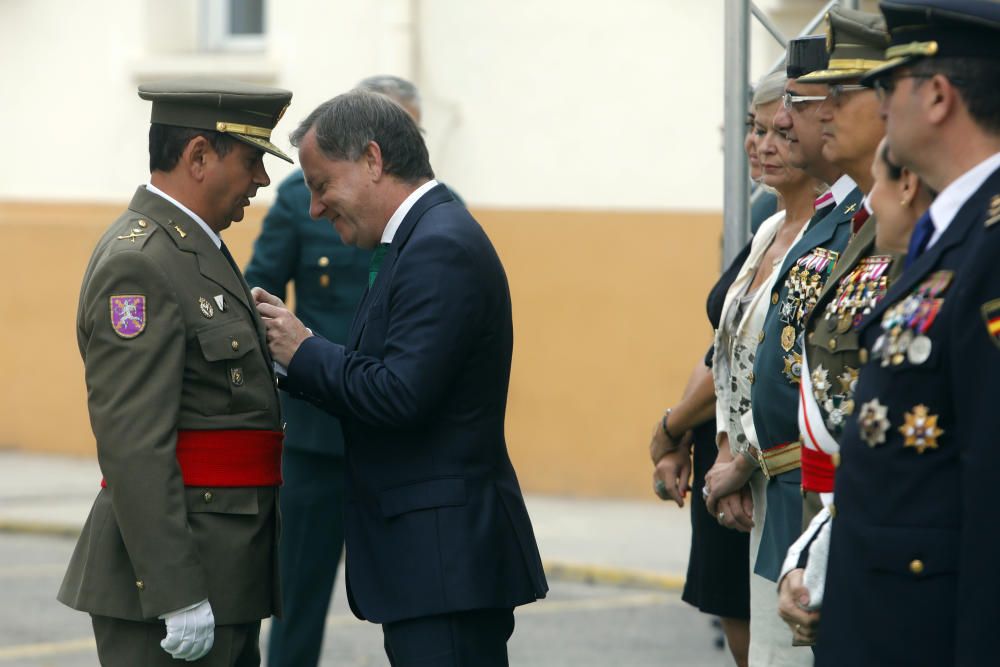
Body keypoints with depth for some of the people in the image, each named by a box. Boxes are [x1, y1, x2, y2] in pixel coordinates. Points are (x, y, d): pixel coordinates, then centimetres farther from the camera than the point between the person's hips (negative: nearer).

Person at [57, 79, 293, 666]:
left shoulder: (191, 248, 17)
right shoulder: (138, 265, -16)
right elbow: (133, 445, -22)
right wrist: (176, 595, -25)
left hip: (226, 571, 10)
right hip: (174, 570, -10)